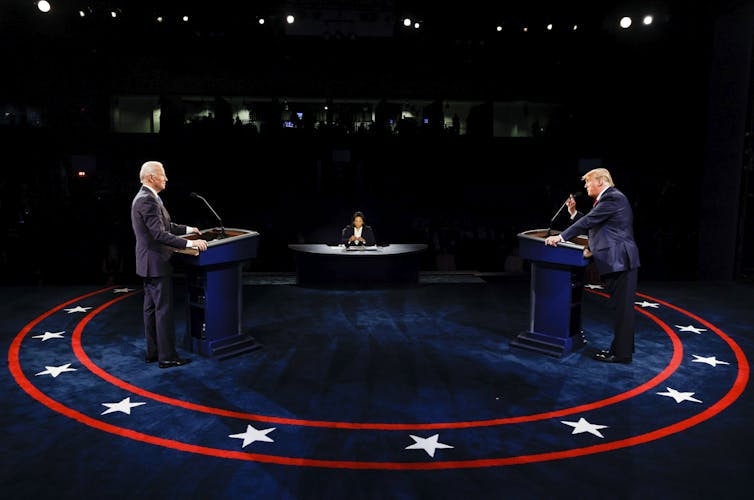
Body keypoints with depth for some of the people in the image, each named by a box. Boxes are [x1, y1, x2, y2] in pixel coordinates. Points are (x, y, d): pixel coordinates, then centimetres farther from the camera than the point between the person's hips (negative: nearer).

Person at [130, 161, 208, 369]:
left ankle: (153, 352, 23)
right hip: (156, 263, -11)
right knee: (163, 310, -4)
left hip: (148, 263, 11)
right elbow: (160, 234, -26)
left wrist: (187, 229, 19)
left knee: (151, 308, 15)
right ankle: (167, 356, 2)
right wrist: (190, 243, -26)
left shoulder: (144, 197, 13)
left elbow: (164, 225, 21)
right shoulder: (148, 200, -20)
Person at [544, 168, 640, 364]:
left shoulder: (612, 197, -12)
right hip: (617, 260, 10)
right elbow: (591, 224, 18)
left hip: (620, 260, -10)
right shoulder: (609, 198, 19)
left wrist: (561, 236, -15)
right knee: (620, 307, 15)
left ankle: (621, 353, 0)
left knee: (621, 307, -5)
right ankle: (622, 347, 23)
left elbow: (589, 221, -18)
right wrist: (574, 213, 10)